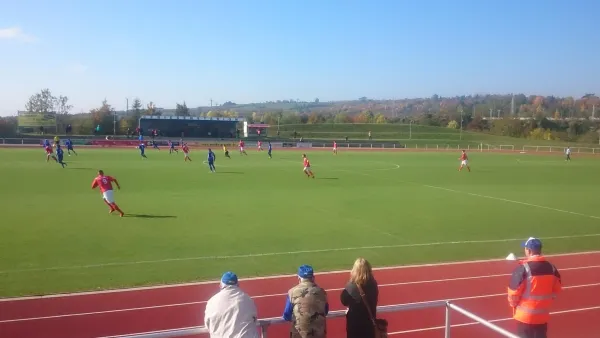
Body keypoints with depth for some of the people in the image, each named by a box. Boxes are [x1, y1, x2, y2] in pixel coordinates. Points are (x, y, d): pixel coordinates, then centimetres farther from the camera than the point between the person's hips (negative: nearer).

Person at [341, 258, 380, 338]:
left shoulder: (352, 286, -24)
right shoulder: (373, 284, -7)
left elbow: (344, 300, -9)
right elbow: (373, 302, 7)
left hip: (355, 322, -4)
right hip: (369, 321, 5)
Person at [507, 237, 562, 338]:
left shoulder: (523, 267, -19)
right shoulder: (551, 267, 2)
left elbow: (514, 291, -15)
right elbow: (556, 289, 11)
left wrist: (513, 304, 4)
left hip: (525, 315, -6)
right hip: (543, 315, 6)